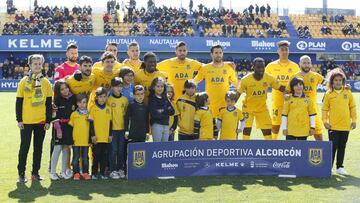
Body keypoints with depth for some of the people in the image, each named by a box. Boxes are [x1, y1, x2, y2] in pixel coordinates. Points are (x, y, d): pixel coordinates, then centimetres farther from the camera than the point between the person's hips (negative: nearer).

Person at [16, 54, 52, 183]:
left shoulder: (46, 82, 4)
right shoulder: (24, 81, -1)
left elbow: (49, 103, 6)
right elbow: (18, 102, 0)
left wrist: (48, 121, 2)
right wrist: (19, 120, -5)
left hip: (41, 121, 2)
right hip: (26, 121, -2)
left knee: (38, 148, 8)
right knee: (24, 147, 1)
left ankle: (35, 172, 18)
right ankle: (21, 174, 10)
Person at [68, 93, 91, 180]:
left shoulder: (89, 114, 4)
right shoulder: (74, 114, 2)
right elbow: (70, 126, 5)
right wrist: (71, 138, -1)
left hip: (86, 140, 1)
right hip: (76, 140, -1)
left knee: (85, 157, 8)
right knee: (76, 157, 4)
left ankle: (85, 173, 16)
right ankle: (76, 173, 11)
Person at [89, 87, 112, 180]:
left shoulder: (108, 109, 8)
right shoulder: (93, 108, -2)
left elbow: (110, 122, 13)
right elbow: (91, 122, -3)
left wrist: (110, 135, 9)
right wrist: (92, 135, -7)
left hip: (106, 137, 3)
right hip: (96, 137, -3)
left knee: (104, 156, 7)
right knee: (96, 155, 2)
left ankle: (102, 173, 15)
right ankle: (94, 173, 11)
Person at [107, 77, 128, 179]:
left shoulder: (125, 99, 8)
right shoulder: (109, 100, -2)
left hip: (123, 128, 3)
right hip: (113, 129, -3)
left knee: (122, 150, 7)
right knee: (113, 150, -2)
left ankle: (121, 169, 17)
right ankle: (113, 171, 5)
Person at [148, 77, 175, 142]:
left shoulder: (165, 98, 11)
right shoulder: (152, 99, -6)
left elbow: (172, 111, 6)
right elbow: (155, 114, -17)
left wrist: (163, 111, -10)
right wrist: (167, 111, -5)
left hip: (166, 125, 6)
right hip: (156, 125, -6)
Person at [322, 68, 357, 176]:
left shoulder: (348, 92, 2)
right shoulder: (328, 94, -2)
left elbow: (353, 107, 8)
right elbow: (325, 109, 1)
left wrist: (354, 120, 6)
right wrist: (325, 121, -5)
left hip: (345, 126, 2)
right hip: (333, 126, -2)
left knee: (342, 147, 11)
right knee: (333, 147, -2)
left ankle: (340, 167, 21)